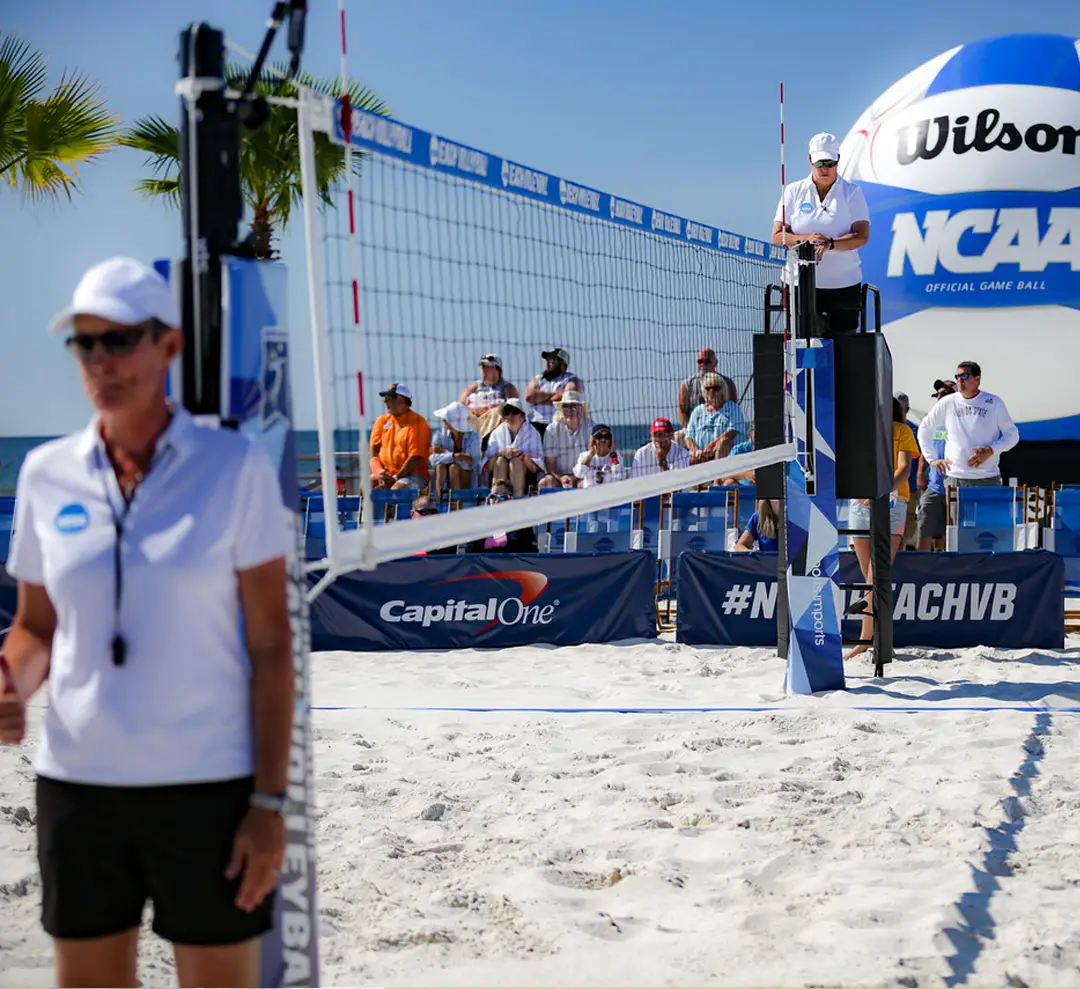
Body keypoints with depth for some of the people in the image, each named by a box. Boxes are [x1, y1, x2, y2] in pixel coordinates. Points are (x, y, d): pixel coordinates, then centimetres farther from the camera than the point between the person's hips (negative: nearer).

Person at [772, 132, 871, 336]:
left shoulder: (852, 192, 5)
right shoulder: (793, 191, 8)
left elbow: (862, 236, -6)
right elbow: (777, 235, 3)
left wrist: (830, 243, -22)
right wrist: (805, 239, -16)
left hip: (844, 283, 0)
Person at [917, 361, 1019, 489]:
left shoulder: (994, 403, 3)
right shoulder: (947, 403, 7)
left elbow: (1012, 434, 7)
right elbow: (924, 429, 18)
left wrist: (991, 451, -9)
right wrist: (932, 458, 9)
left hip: (988, 479, -1)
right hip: (954, 479, 1)